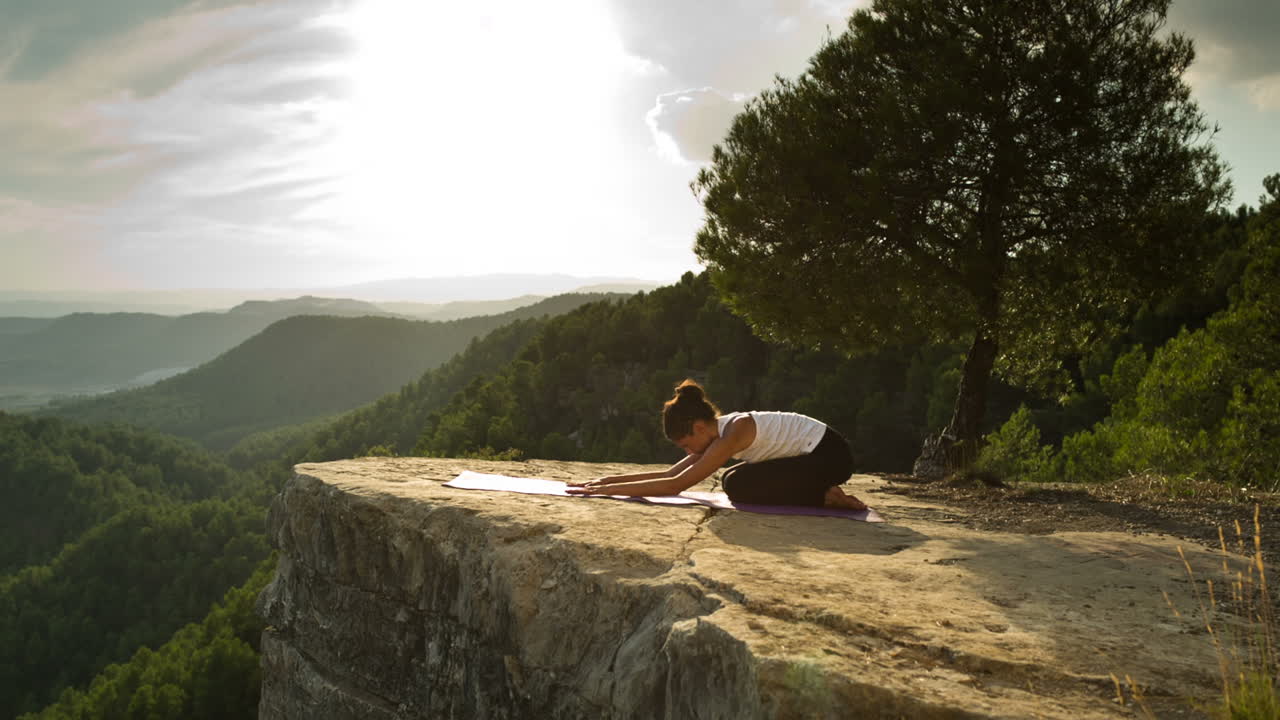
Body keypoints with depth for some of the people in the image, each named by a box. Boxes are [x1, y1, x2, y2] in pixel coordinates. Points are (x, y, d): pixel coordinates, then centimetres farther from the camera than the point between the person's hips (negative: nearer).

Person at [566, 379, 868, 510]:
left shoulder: (734, 432, -24)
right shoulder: (717, 430, 3)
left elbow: (675, 485, -28)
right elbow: (672, 473, 6)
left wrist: (610, 490, -27)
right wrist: (609, 479, 0)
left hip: (829, 455, -9)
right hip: (813, 455, 9)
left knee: (738, 486, -17)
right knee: (734, 479, 9)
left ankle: (826, 498, -8)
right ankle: (819, 491, 10)